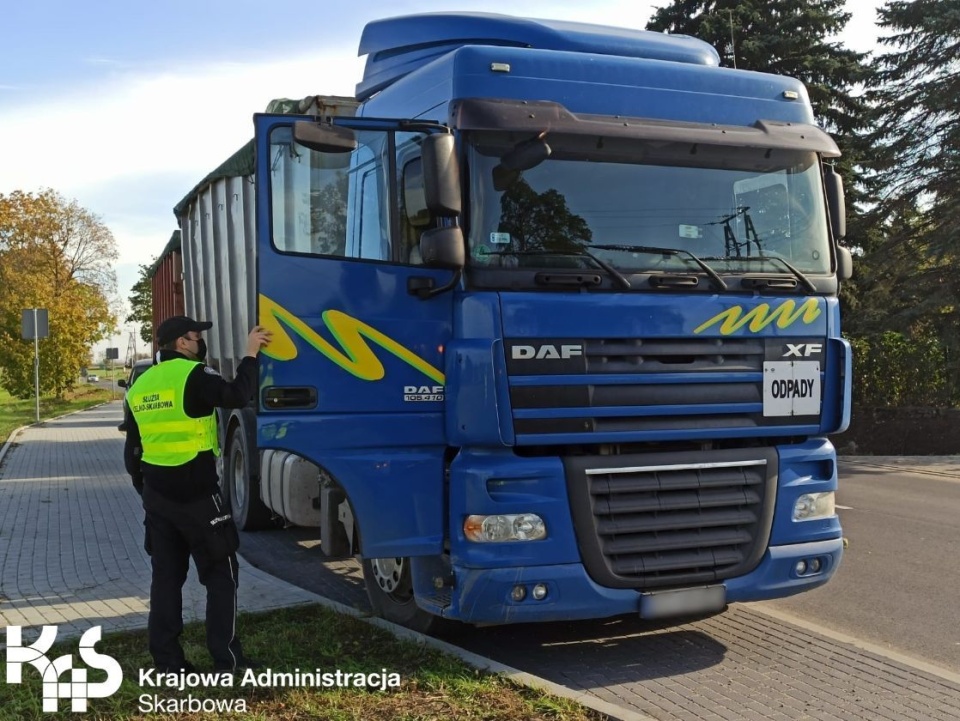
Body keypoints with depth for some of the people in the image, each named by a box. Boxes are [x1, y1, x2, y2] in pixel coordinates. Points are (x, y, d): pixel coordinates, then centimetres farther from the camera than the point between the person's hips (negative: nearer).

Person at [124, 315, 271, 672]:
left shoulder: (141, 386, 12)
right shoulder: (192, 375, -11)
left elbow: (133, 452, 16)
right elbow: (238, 395, -21)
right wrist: (251, 354, -9)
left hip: (157, 496, 7)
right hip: (197, 496, -7)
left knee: (166, 575, 12)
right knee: (220, 574, 2)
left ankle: (167, 659, 14)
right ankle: (227, 659, 2)